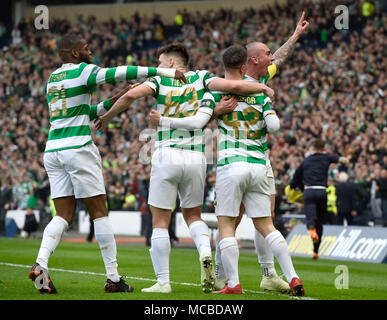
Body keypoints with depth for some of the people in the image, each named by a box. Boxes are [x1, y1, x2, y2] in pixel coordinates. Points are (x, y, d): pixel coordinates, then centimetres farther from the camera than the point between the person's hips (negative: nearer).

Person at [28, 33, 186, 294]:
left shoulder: (53, 78, 20)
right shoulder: (82, 71, -5)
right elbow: (118, 73, -20)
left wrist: (112, 102, 20)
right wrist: (162, 71, -20)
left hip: (53, 150, 7)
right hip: (78, 148, -7)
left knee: (64, 215, 6)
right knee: (99, 213, 0)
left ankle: (40, 264, -16)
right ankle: (113, 278, 2)